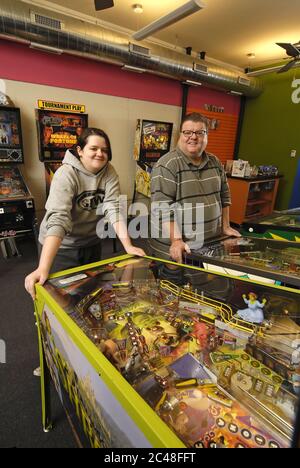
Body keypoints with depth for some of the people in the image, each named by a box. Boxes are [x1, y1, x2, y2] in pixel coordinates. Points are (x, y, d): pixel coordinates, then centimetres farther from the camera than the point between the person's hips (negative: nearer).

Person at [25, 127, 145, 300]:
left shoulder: (109, 172, -8)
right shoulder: (66, 174, -23)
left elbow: (114, 208, -17)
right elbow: (58, 219, -34)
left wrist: (128, 246, -28)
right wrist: (43, 268, -43)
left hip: (92, 243, 5)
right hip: (62, 246, -4)